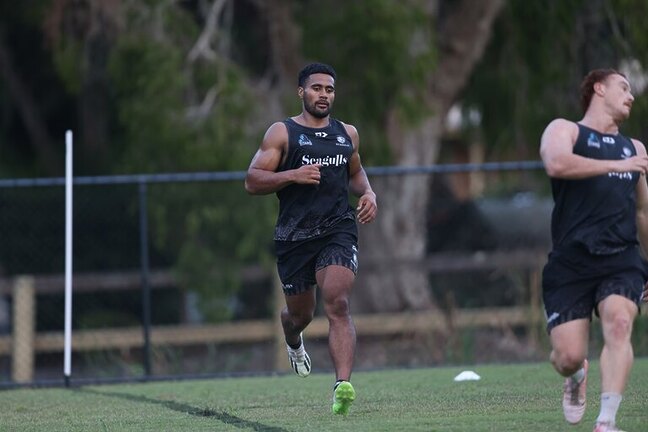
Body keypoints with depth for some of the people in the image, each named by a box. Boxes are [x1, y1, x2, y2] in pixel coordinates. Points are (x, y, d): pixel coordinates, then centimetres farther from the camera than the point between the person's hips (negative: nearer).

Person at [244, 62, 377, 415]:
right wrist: (292, 175, -19)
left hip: (338, 230, 1)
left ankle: (342, 386, -32)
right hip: (294, 236, -1)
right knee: (300, 313, 14)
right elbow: (252, 181, -5)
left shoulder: (347, 134, 14)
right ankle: (293, 342, 53)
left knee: (337, 304, -20)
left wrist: (368, 193, 10)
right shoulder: (282, 133, 1)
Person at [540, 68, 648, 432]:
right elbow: (556, 164, -17)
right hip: (571, 261, -3)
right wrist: (618, 166, -19)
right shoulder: (565, 130, 7)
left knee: (619, 322, -26)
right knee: (568, 356, -9)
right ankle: (577, 376, 29)